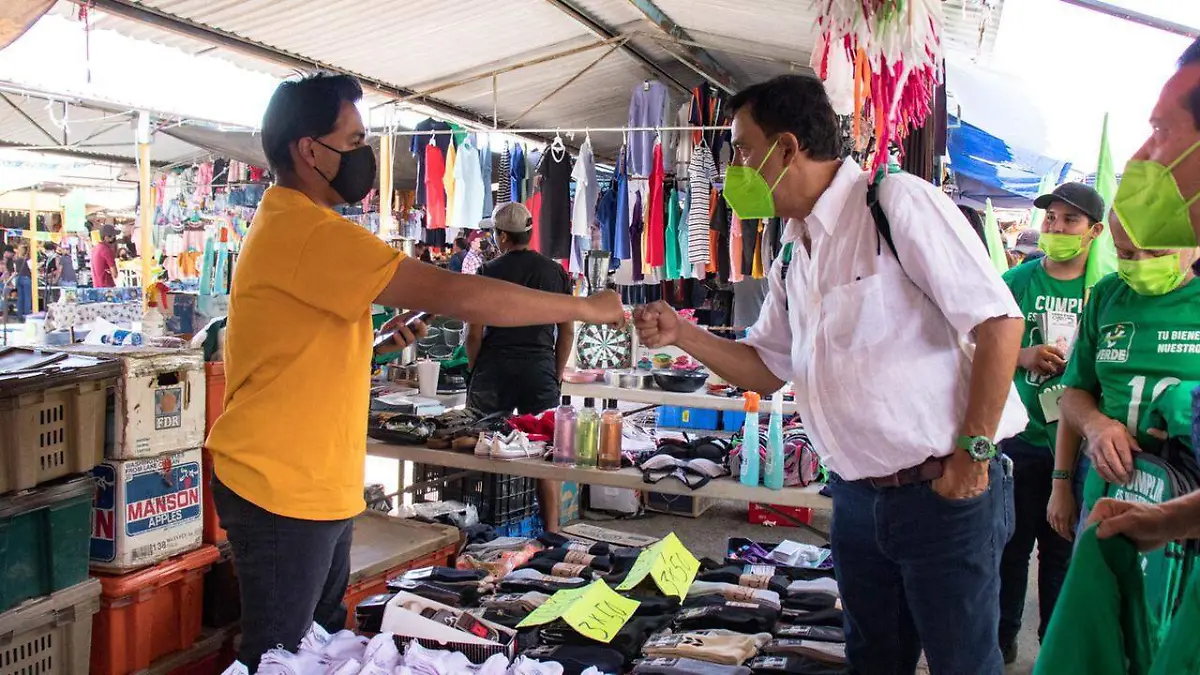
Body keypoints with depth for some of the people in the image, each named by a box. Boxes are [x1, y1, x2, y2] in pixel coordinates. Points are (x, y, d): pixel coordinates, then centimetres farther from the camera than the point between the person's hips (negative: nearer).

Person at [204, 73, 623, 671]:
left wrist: (381, 339, 5)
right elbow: (458, 295, -26)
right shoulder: (306, 231, -22)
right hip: (281, 492, -10)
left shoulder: (290, 223, 13)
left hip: (320, 487, 10)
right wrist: (587, 307, -17)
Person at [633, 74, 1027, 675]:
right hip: (856, 495, 7)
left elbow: (999, 322, -17)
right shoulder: (792, 254, 11)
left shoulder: (898, 203, -13)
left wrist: (973, 453, -17)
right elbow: (767, 368, 18)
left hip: (943, 491, -7)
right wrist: (681, 334, 3)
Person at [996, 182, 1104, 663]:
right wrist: (1023, 357, -14)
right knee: (1011, 542, 9)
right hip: (1020, 437, 0)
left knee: (1064, 547, 10)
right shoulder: (1016, 281, 1)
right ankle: (1001, 637, 26)